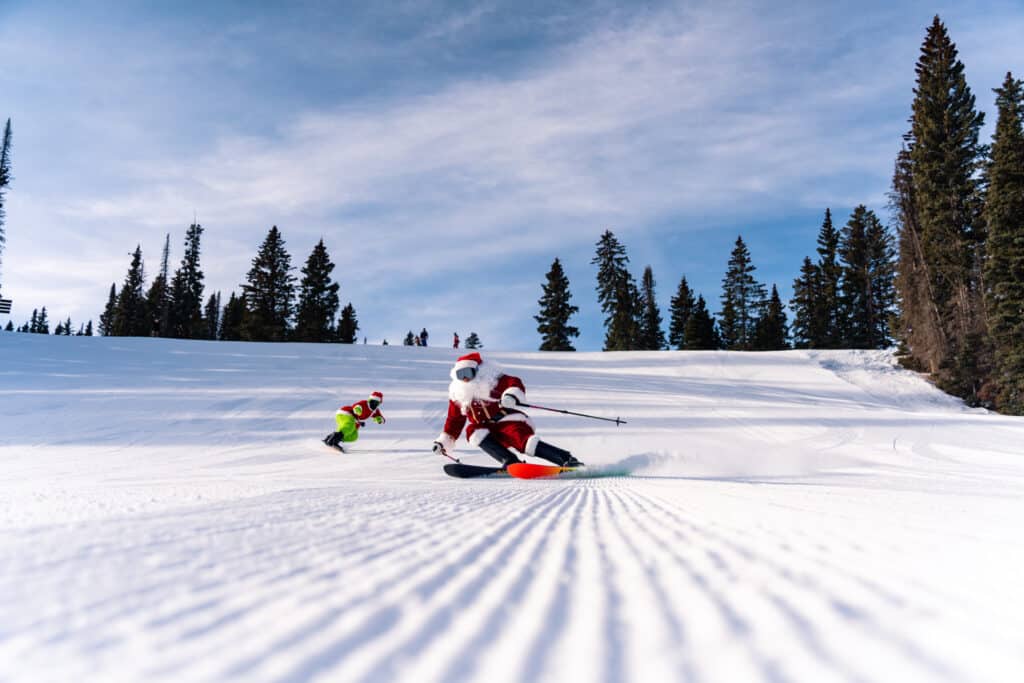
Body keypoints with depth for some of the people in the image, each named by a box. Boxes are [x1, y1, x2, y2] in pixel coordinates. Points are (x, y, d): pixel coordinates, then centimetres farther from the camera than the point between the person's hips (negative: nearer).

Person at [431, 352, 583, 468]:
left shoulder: (491, 379, -4)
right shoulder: (458, 395, 12)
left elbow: (514, 383, -20)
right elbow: (454, 421, 23)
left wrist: (511, 395, -43)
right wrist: (444, 441, 19)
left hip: (509, 422, -5)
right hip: (488, 431, 6)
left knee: (525, 442, -31)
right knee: (473, 431, -25)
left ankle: (567, 459, -29)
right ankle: (510, 461, -31)